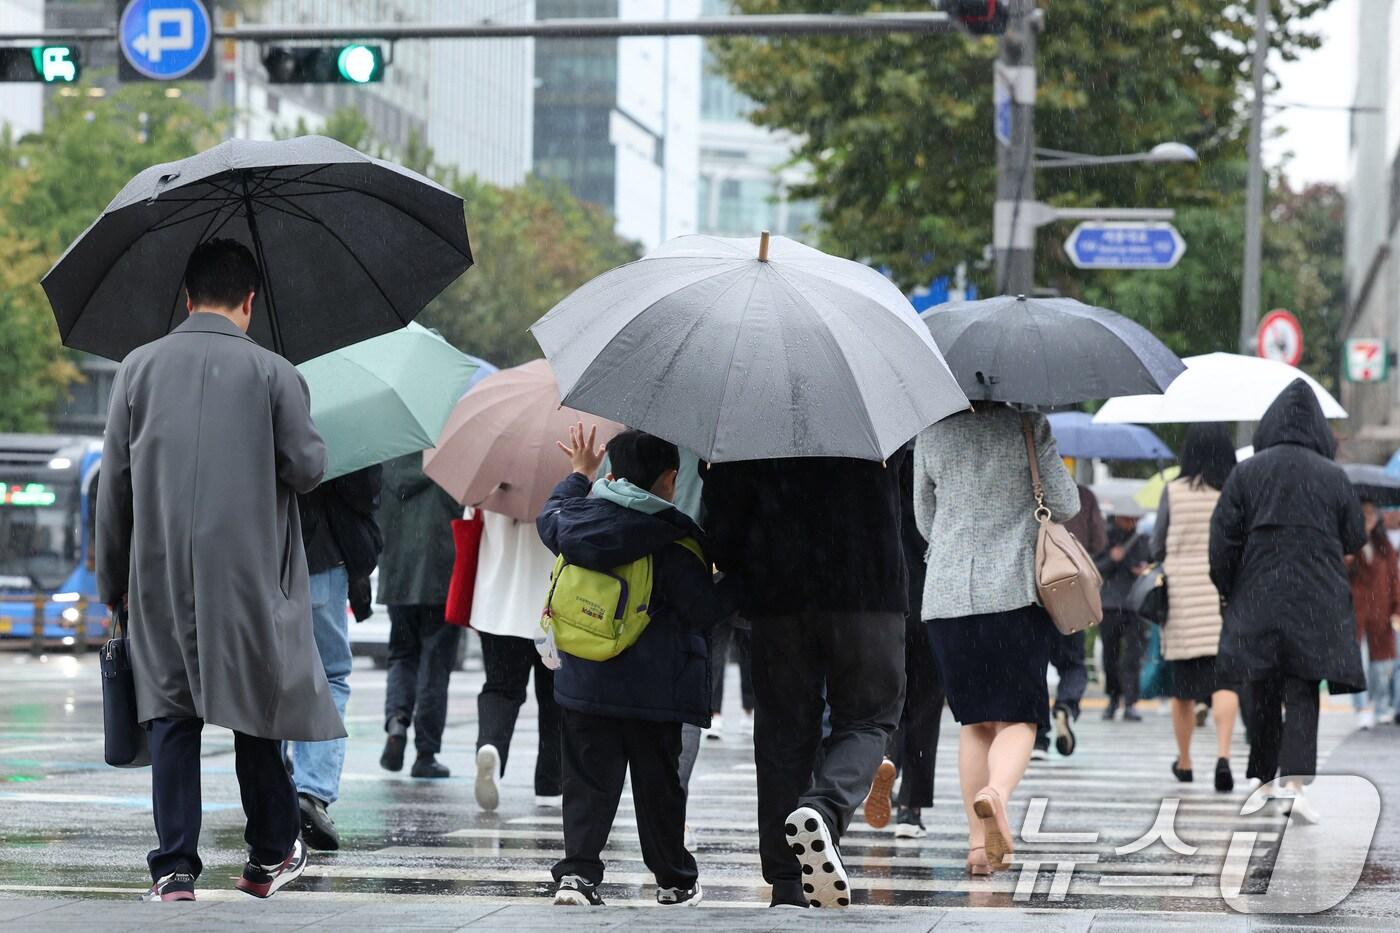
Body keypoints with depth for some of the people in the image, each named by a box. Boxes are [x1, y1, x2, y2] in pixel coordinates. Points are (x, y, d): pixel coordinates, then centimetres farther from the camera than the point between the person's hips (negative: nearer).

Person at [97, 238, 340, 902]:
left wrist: (112, 581, 12)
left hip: (160, 574, 1)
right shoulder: (272, 372, -3)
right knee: (253, 706, 10)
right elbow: (307, 469, -5)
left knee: (171, 717, 4)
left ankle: (174, 869, -2)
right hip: (247, 574, -1)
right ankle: (270, 858, 19)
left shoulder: (140, 367, 4)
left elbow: (114, 481, 5)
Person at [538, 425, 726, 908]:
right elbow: (707, 614, -11)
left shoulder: (577, 521, 0)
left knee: (588, 784, 6)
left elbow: (549, 518, 25)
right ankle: (675, 880, 21)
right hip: (653, 687, -3)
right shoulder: (673, 545, -14)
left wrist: (579, 476, 39)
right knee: (658, 786, 9)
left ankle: (576, 871, -9)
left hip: (584, 686, 3)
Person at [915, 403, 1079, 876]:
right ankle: (997, 792, -28)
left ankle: (979, 841, 6)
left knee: (974, 720, 12)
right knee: (1017, 717, 2)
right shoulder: (1027, 424, -4)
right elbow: (1065, 505, -1)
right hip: (1017, 590, -3)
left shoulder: (931, 433, 4)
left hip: (948, 593, 3)